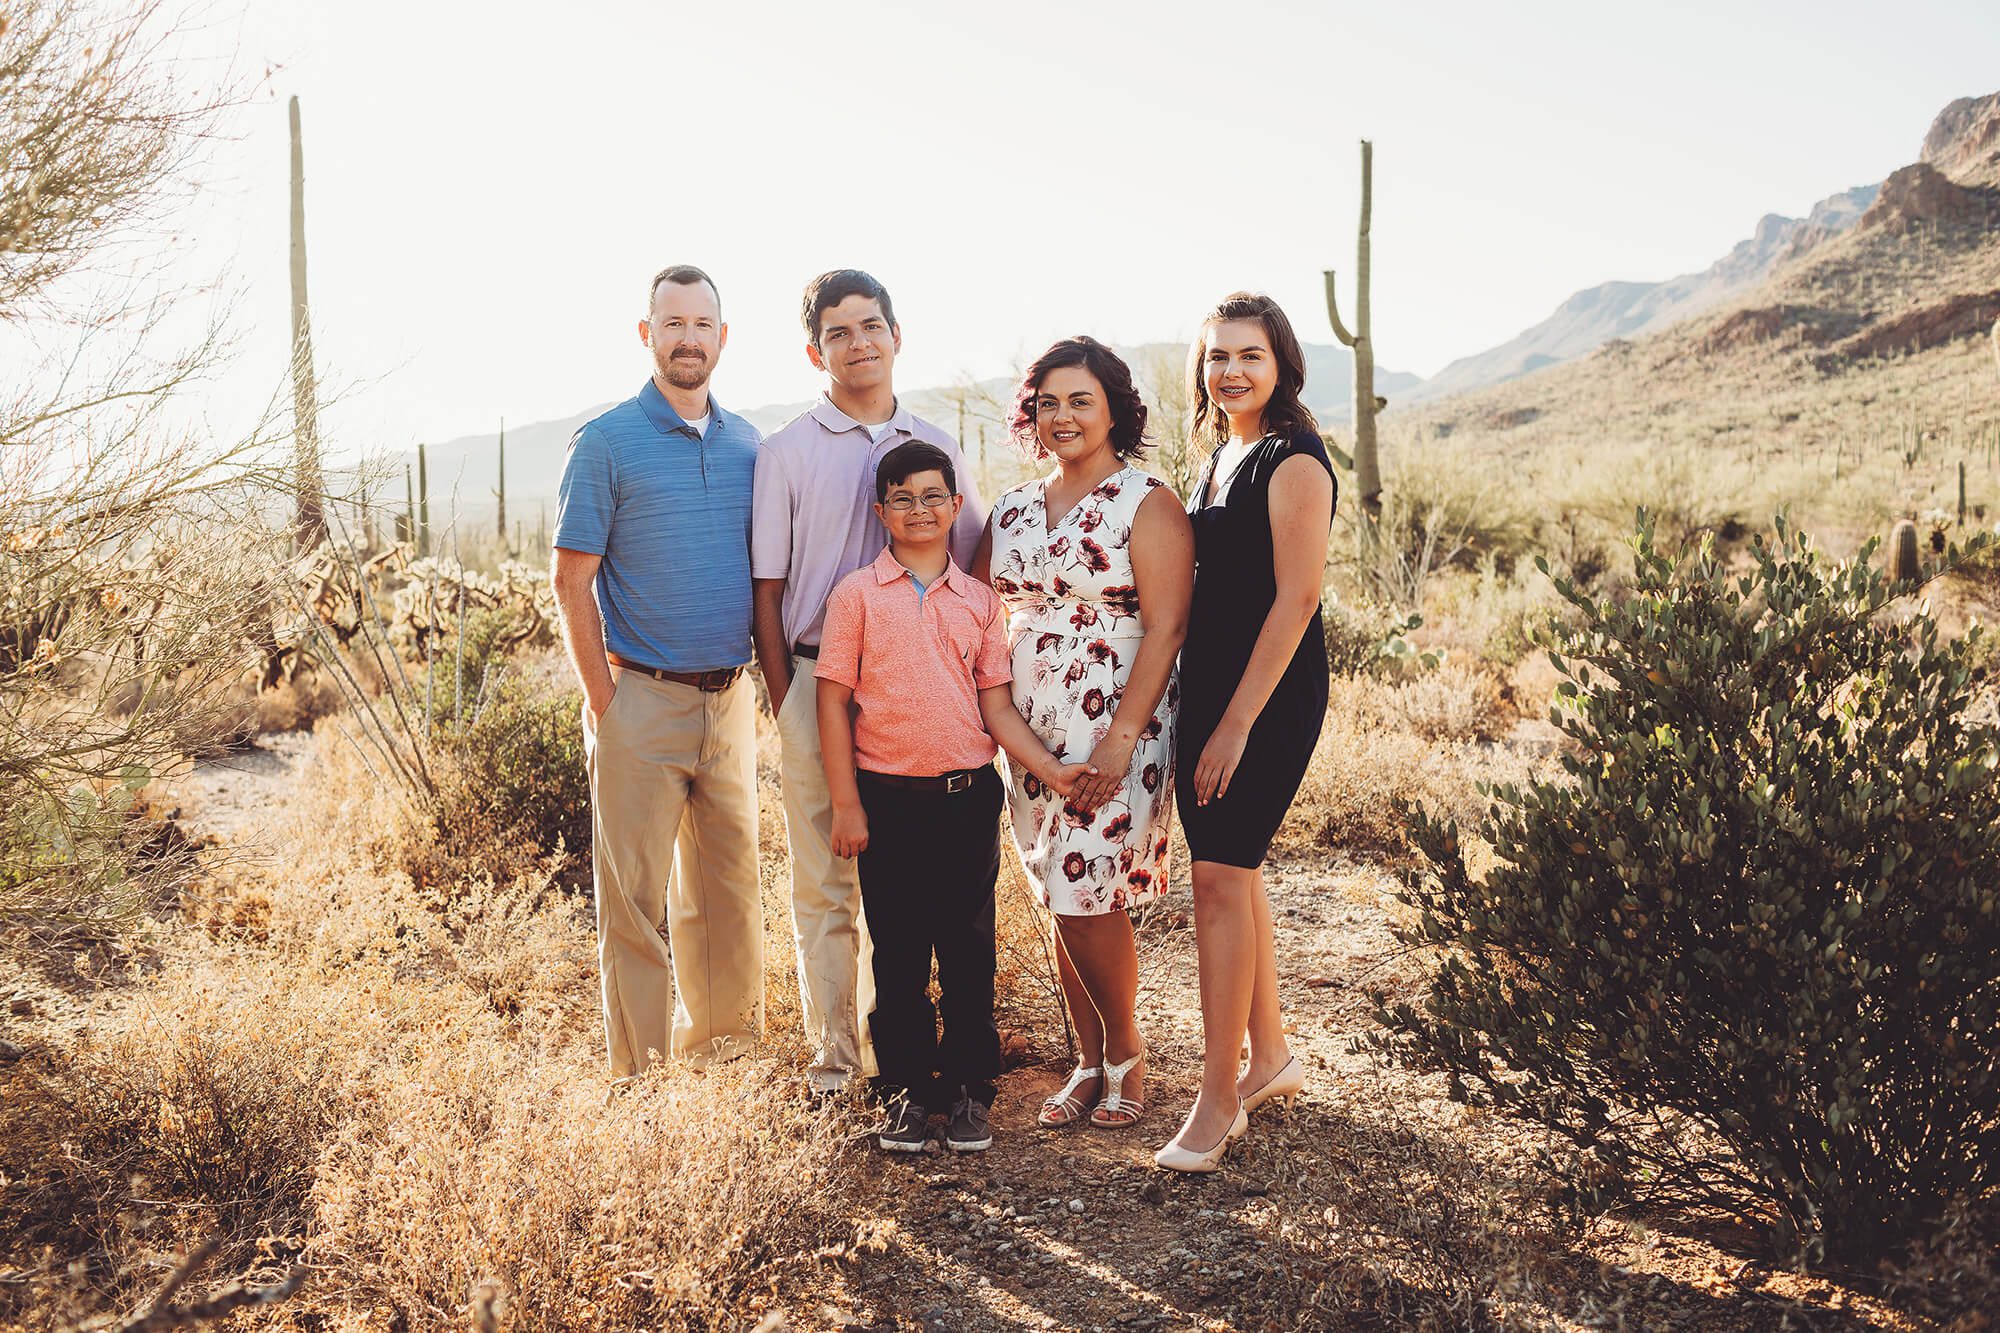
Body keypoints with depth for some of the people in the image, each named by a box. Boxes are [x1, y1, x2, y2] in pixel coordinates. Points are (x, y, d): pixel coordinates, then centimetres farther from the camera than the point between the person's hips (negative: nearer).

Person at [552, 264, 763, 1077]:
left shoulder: (746, 445, 10)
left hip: (729, 698, 5)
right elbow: (572, 581, -5)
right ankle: (640, 1078, 10)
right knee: (635, 896, 0)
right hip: (643, 699, -5)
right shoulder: (606, 443, -4)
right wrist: (603, 703, -10)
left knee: (729, 888, 12)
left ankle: (722, 1054, 27)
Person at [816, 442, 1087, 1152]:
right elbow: (833, 702, -1)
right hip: (888, 799, -2)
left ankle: (969, 1087, 18)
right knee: (897, 952, 5)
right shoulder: (856, 595, 1)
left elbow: (996, 705, 8)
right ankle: (905, 1089, 17)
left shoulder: (979, 600, 8)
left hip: (968, 798, 2)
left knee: (968, 950, 7)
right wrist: (847, 804, -5)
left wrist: (1052, 769, -5)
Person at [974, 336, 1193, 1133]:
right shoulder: (1013, 512, 12)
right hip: (1032, 734, 6)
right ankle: (1089, 1063, 22)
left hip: (1116, 732, -5)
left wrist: (1121, 738, -19)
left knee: (1088, 899, -7)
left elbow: (1165, 626, -12)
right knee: (1060, 902, 9)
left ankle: (1126, 1054, 14)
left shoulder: (1147, 504, -5)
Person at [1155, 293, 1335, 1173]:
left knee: (1220, 878, -10)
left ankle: (1218, 1101, -2)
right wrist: (1199, 709, 12)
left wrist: (1238, 721, -18)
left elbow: (1296, 599, -17)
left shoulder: (1293, 459, -12)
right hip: (1205, 685, 9)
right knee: (1232, 872, 13)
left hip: (1270, 693, -8)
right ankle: (1270, 1058, 27)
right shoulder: (1219, 454, 14)